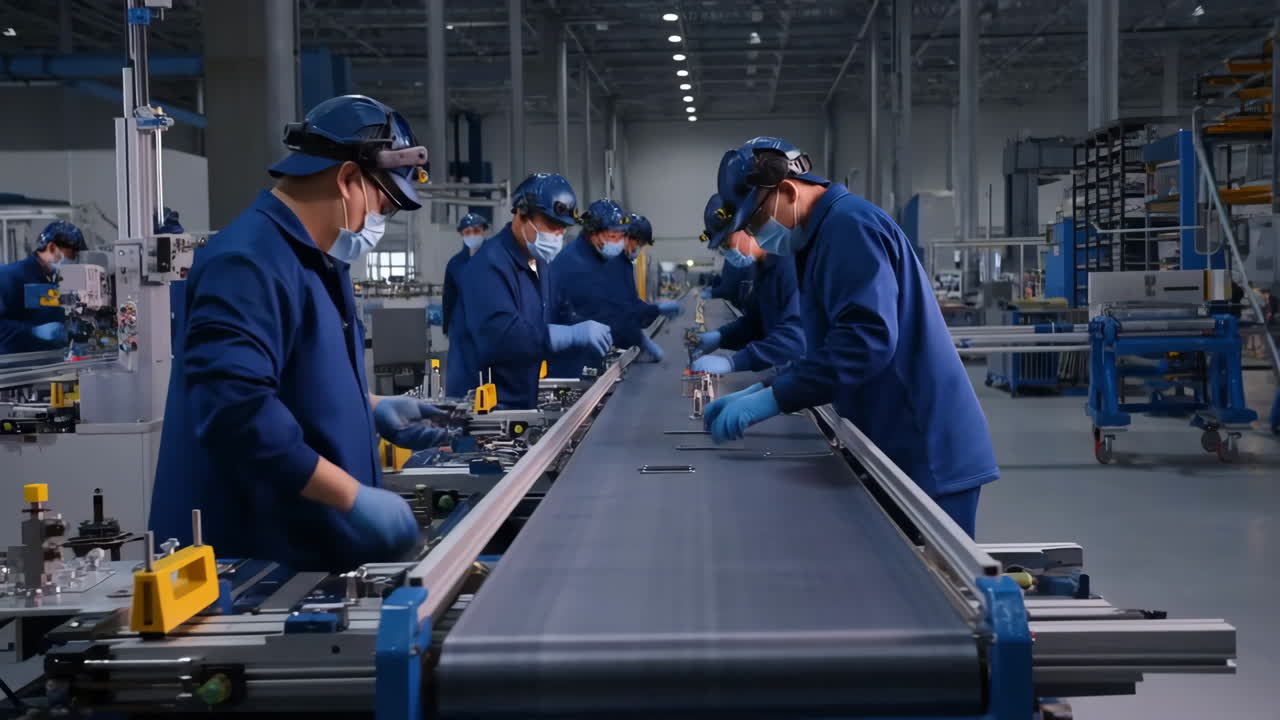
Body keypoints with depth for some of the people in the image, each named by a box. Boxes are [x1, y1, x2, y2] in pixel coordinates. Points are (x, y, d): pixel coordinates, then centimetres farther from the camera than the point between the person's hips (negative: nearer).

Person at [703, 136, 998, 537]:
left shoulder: (849, 226, -15)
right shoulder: (827, 232, 18)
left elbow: (866, 340, -26)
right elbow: (833, 347, 20)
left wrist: (773, 399, -23)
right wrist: (758, 392, 10)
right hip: (902, 449, 10)